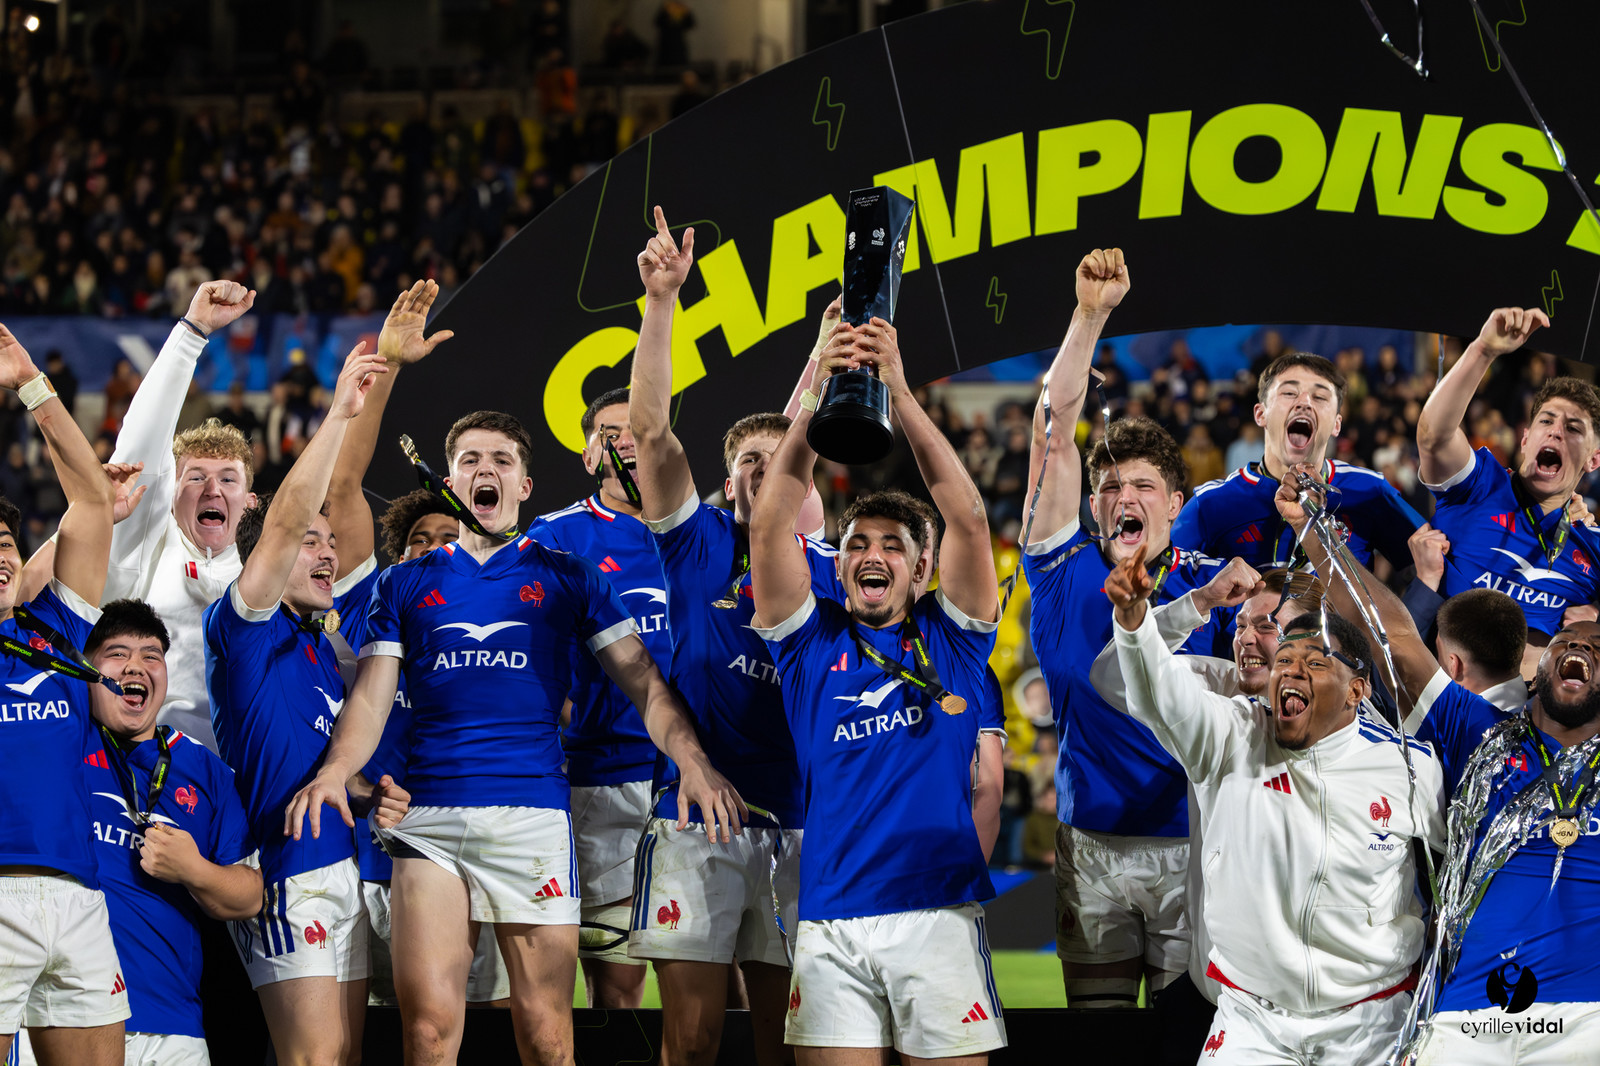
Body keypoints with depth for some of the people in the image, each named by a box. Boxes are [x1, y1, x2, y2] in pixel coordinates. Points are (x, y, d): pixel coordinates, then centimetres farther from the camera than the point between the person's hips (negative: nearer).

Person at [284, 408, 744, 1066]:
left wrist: (691, 759, -10)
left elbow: (643, 683, 8)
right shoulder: (406, 585, 18)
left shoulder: (567, 580, 15)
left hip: (535, 811, -1)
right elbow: (371, 697, 11)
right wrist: (335, 771, -10)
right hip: (428, 818, 1)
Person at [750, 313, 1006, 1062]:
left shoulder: (950, 640, 10)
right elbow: (769, 525, 0)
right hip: (831, 922, 1)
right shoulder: (813, 641, 11)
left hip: (938, 910, -1)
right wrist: (817, 395, -8)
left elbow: (969, 521, -2)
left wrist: (898, 392, -10)